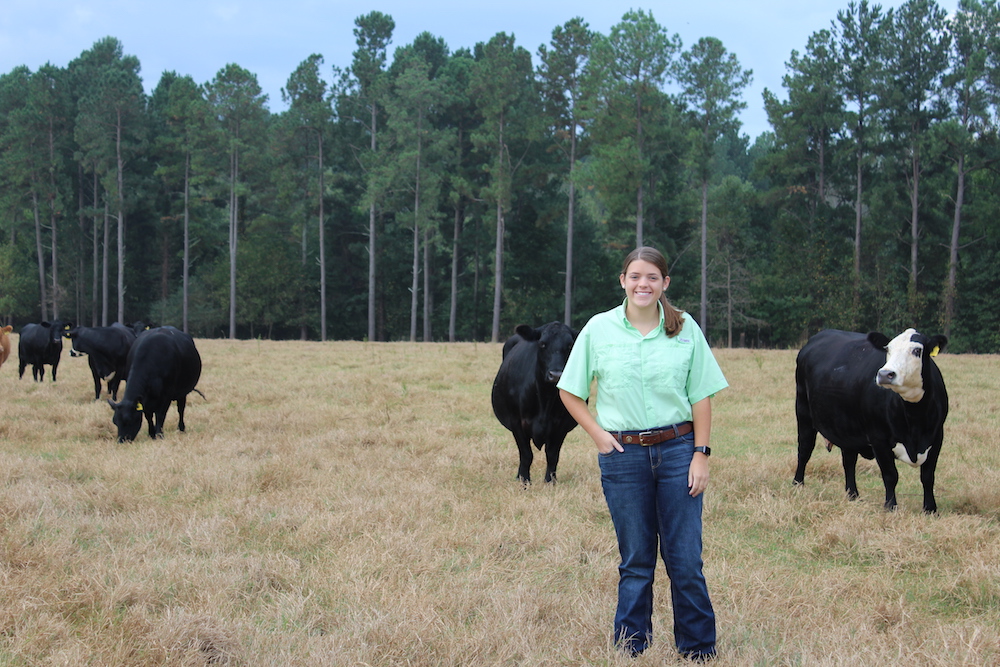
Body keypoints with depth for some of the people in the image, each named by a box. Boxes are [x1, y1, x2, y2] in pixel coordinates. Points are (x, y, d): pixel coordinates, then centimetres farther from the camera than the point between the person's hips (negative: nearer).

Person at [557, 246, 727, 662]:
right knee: (636, 560, 8)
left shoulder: (685, 329, 3)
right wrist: (597, 433, -3)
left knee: (685, 558, 1)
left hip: (677, 450, 0)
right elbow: (569, 391, 8)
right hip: (623, 454, 0)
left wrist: (701, 454, -3)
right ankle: (630, 648, 20)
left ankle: (699, 650, 13)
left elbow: (701, 396, 4)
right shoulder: (599, 329, 1)